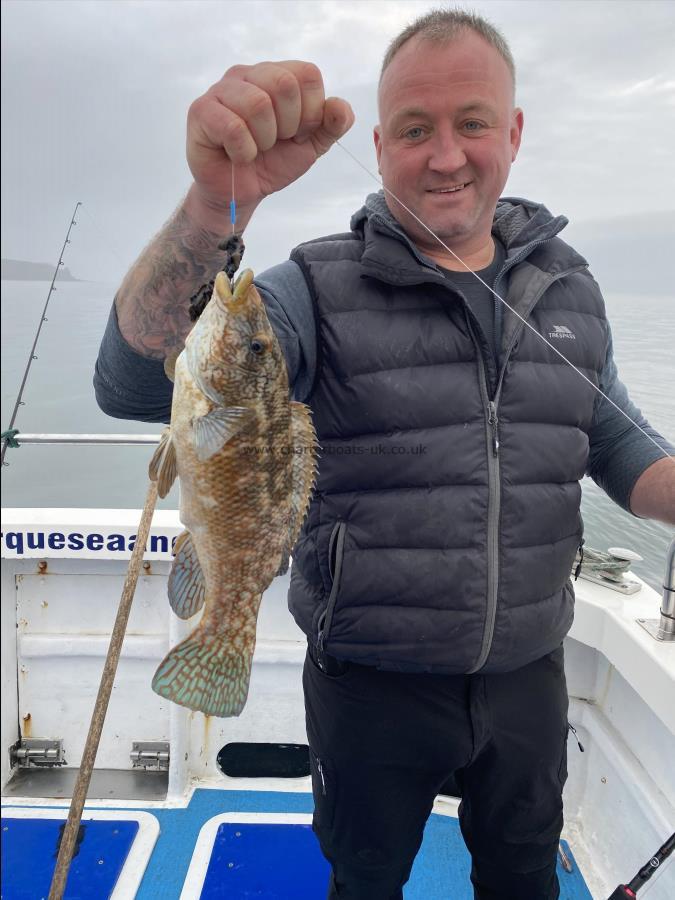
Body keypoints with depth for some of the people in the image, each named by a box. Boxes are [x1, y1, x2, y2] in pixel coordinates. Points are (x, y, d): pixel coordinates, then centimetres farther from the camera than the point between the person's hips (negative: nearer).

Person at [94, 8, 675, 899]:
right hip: (373, 685, -3)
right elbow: (137, 381, -27)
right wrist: (216, 202, -43)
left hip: (529, 676, 4)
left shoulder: (570, 288, 1)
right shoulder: (320, 289, -14)